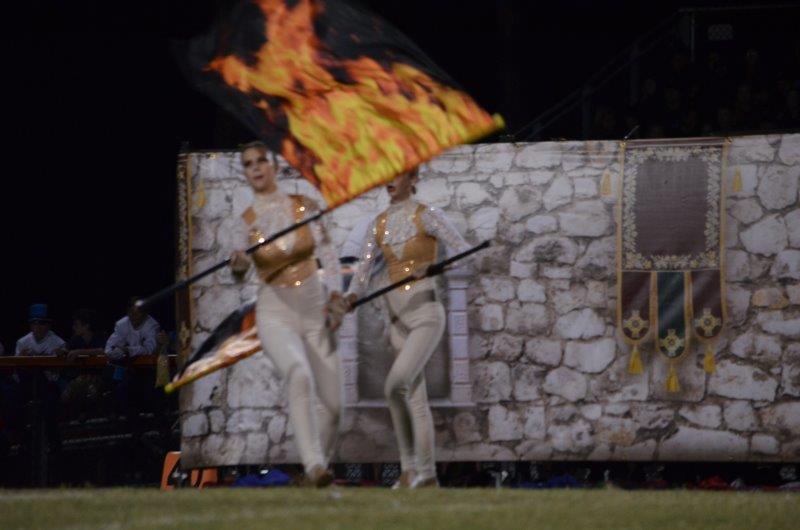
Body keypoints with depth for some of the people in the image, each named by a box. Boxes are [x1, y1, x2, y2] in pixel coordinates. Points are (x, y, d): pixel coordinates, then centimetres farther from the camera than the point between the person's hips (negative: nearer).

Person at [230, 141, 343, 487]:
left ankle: (320, 466, 26)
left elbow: (327, 254, 0)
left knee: (332, 401, 2)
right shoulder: (246, 221, 2)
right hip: (275, 313, -2)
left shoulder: (304, 207, 3)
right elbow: (241, 273, -3)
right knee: (299, 375, -31)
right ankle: (314, 464, -38)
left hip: (314, 310, 2)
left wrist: (336, 294, -15)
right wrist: (238, 266, -27)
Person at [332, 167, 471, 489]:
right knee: (416, 400, 8)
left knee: (396, 386, -23)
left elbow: (464, 253, -14)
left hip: (426, 315, -7)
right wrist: (350, 299, -15)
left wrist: (431, 268, -31)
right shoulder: (380, 224, 10)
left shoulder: (427, 217, -8)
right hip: (399, 320, 7)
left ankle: (410, 467, -11)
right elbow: (363, 272, 6)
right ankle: (427, 477, 14)